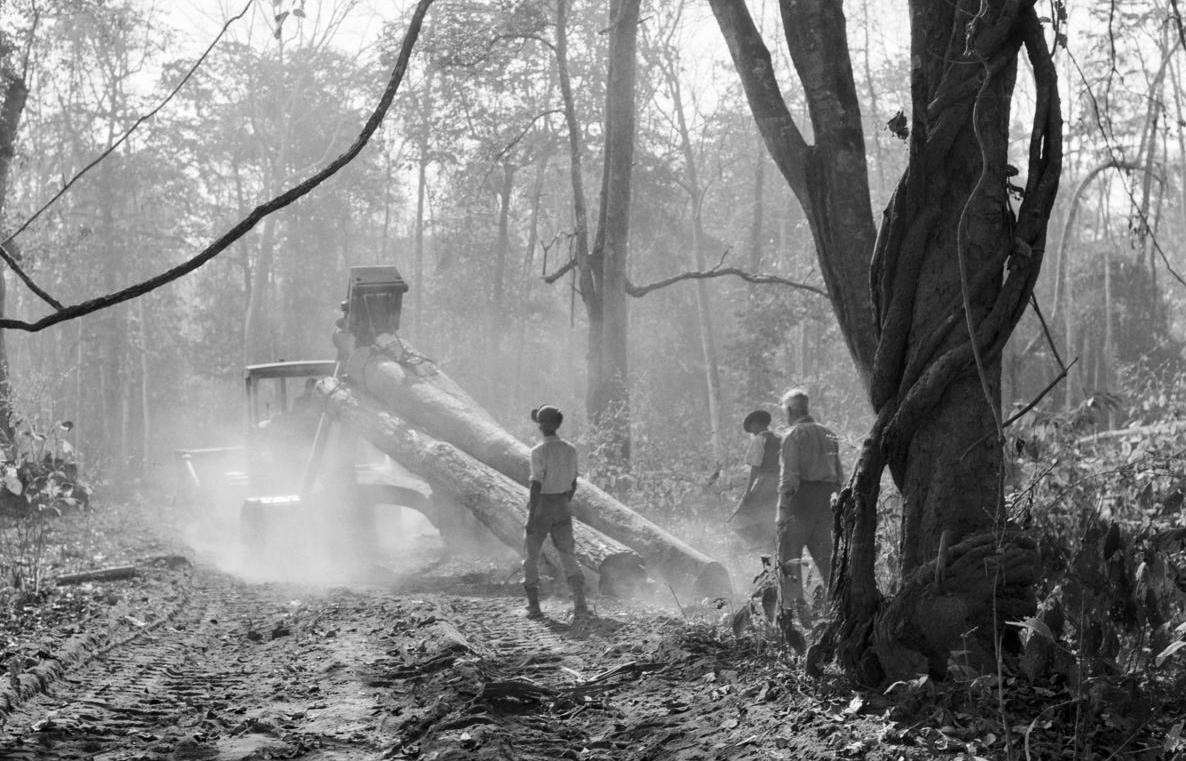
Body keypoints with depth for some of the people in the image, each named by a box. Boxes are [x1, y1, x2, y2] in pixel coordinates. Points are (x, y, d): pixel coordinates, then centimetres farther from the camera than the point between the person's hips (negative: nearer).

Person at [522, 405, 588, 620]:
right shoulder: (570, 450, 2)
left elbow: (536, 485, -19)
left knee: (531, 556, 11)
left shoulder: (539, 451, -17)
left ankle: (534, 607, 10)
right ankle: (580, 606, -5)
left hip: (540, 508, -5)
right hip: (562, 509, 5)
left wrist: (530, 518, -14)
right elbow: (573, 484, 9)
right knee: (568, 557, 8)